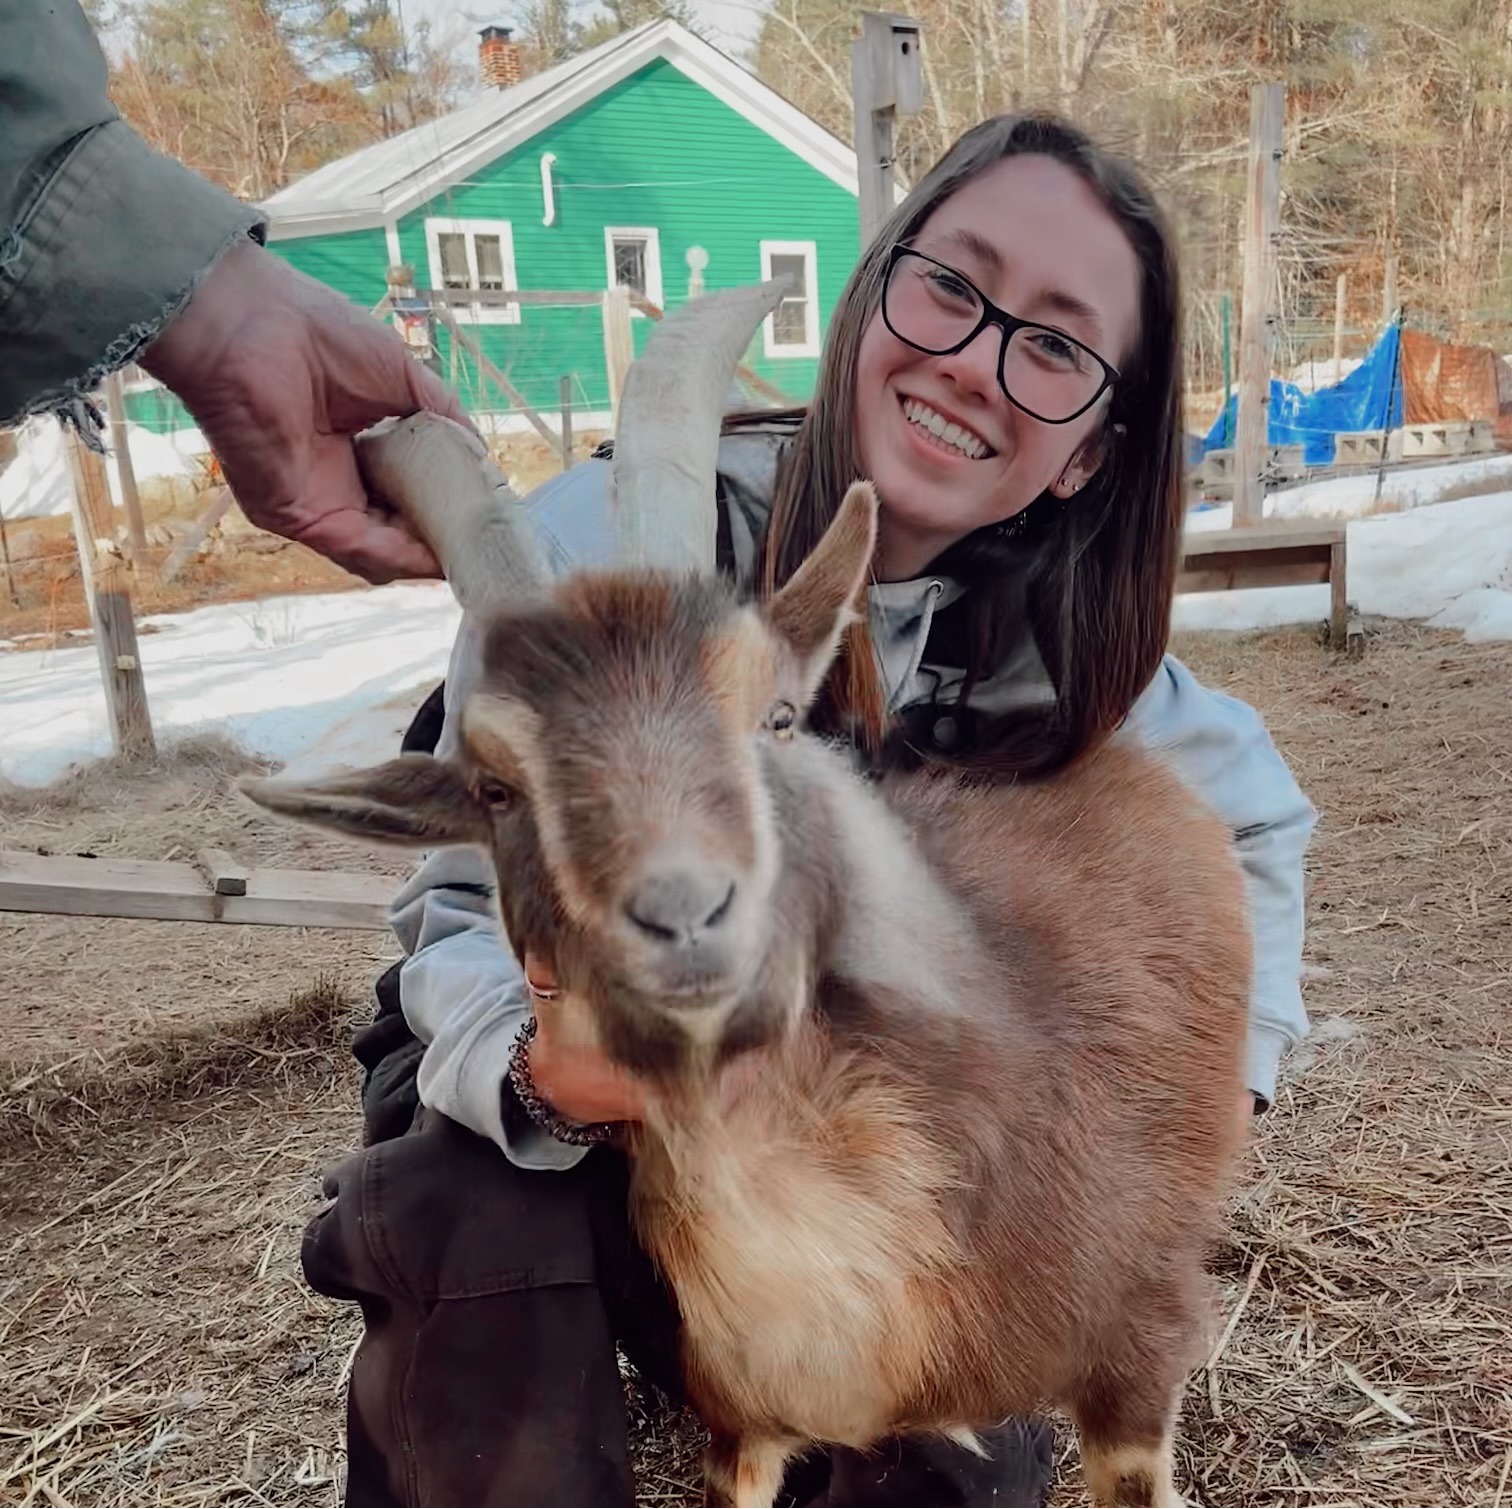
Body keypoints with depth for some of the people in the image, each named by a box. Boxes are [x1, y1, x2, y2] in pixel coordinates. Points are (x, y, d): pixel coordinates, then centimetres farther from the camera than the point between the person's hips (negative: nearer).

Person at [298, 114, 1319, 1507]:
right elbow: (465, 907, -20)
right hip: (518, 1086, -2)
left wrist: (1232, 1050, -5)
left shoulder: (1052, 635, -14)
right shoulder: (606, 542, -26)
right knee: (480, 1239, -34)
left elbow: (1257, 811, 6)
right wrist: (543, 1072, -42)